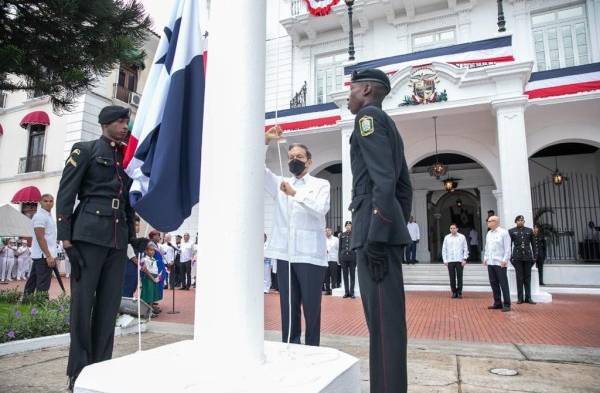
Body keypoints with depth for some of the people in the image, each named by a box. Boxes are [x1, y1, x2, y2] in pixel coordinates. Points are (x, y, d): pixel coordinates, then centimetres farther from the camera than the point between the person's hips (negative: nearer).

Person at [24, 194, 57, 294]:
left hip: (40, 255, 10)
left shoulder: (48, 215, 17)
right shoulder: (40, 216, -12)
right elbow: (40, 238, -19)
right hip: (43, 255, -10)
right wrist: (49, 256, -23)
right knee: (43, 284, -8)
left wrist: (51, 255, 21)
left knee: (32, 281, 14)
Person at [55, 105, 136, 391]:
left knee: (109, 305, 5)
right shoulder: (85, 150, 5)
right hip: (89, 235, -5)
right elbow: (65, 194, -2)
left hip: (118, 239, 5)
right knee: (82, 302, -1)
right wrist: (65, 236, -10)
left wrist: (132, 235, 15)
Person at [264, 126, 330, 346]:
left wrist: (295, 194, -21)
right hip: (284, 254, 3)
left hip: (310, 255, -3)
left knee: (311, 307, 1)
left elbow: (320, 209, -11)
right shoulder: (280, 184, 18)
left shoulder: (321, 184, 7)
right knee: (288, 307, 6)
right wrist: (266, 141, -5)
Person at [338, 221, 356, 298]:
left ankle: (352, 292, 8)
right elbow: (340, 247, 11)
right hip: (344, 258, 2)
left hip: (352, 258, -2)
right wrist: (340, 258, 6)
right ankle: (346, 292, 13)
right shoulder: (342, 235, 10)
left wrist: (357, 257, -4)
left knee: (352, 276, 3)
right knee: (345, 276, 6)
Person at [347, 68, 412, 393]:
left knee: (383, 320, -7)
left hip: (376, 229, -10)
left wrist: (376, 237, -21)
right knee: (385, 318, 12)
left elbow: (383, 180, -17)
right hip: (389, 229, 10)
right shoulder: (389, 126, 25)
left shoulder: (369, 116, -3)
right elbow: (405, 187, 22)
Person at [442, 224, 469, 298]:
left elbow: (465, 249, 4)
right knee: (452, 278, 3)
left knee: (459, 277, 1)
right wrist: (445, 260, 1)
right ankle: (454, 292, 13)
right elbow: (444, 249, 8)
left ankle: (459, 292, 10)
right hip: (450, 261, 1)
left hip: (459, 261, -1)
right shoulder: (447, 237, 6)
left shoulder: (462, 237, 3)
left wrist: (464, 259, -4)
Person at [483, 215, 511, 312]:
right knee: (494, 283, 9)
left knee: (503, 284, -2)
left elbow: (507, 248, -9)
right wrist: (485, 258, 14)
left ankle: (506, 305, 4)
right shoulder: (489, 233, 15)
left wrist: (505, 260, -14)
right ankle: (497, 303, 18)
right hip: (490, 263, 7)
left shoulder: (503, 232, -5)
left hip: (500, 263, -7)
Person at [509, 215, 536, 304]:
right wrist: (510, 256, -1)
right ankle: (520, 298, 4)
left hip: (528, 256, 2)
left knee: (528, 277, 4)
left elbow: (533, 243, 10)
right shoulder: (511, 231, 5)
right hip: (517, 257, -2)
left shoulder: (529, 230, 9)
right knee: (519, 277, -1)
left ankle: (528, 298, 9)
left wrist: (534, 255, 4)